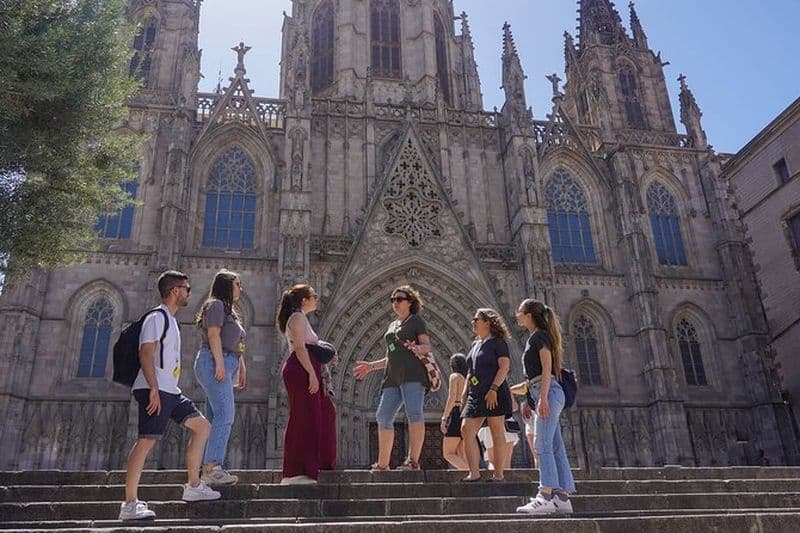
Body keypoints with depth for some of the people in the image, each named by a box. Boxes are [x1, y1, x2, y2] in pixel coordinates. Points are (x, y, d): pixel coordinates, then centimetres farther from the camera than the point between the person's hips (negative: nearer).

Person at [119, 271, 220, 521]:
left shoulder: (170, 320, 22)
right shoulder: (156, 317, -8)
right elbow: (145, 353, -18)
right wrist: (154, 389, -25)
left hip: (170, 391, 10)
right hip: (155, 390, -10)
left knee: (202, 426, 10)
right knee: (147, 440, -12)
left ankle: (193, 486, 14)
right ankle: (130, 504, -9)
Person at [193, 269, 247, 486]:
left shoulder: (230, 311, 28)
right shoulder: (216, 305, -2)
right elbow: (213, 334, -14)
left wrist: (242, 369, 22)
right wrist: (220, 363, -21)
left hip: (224, 366, 10)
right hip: (215, 363, -10)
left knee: (214, 418, 5)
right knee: (225, 415, -18)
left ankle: (208, 469, 5)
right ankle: (213, 466, -22)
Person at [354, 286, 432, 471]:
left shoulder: (416, 320, 9)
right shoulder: (393, 325, 28)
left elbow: (427, 346, -2)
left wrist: (416, 348, -24)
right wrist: (371, 366, 27)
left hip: (412, 373, -7)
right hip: (393, 377, 7)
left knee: (414, 413, -17)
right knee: (384, 416, 2)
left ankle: (413, 461, -22)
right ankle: (382, 464, 8)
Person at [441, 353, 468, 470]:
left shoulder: (455, 376, 0)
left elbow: (452, 397, -11)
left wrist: (444, 418, -15)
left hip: (456, 415, -7)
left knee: (448, 454, -4)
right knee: (462, 456, 8)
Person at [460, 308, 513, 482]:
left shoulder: (498, 342, -1)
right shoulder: (475, 345, 22)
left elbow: (504, 366, -11)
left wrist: (494, 389, -20)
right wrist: (466, 389, 15)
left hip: (494, 394, -8)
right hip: (476, 395, 8)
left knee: (497, 432, -2)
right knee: (466, 430, -3)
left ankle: (499, 473, 3)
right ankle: (474, 472, -1)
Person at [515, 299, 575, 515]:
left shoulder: (540, 336, -5)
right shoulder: (534, 338, 23)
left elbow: (547, 368, -14)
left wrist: (543, 398, -21)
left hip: (548, 392, -10)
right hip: (543, 394, 10)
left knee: (543, 445, -15)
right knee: (555, 448, 6)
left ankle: (546, 496, -18)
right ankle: (562, 497, 7)